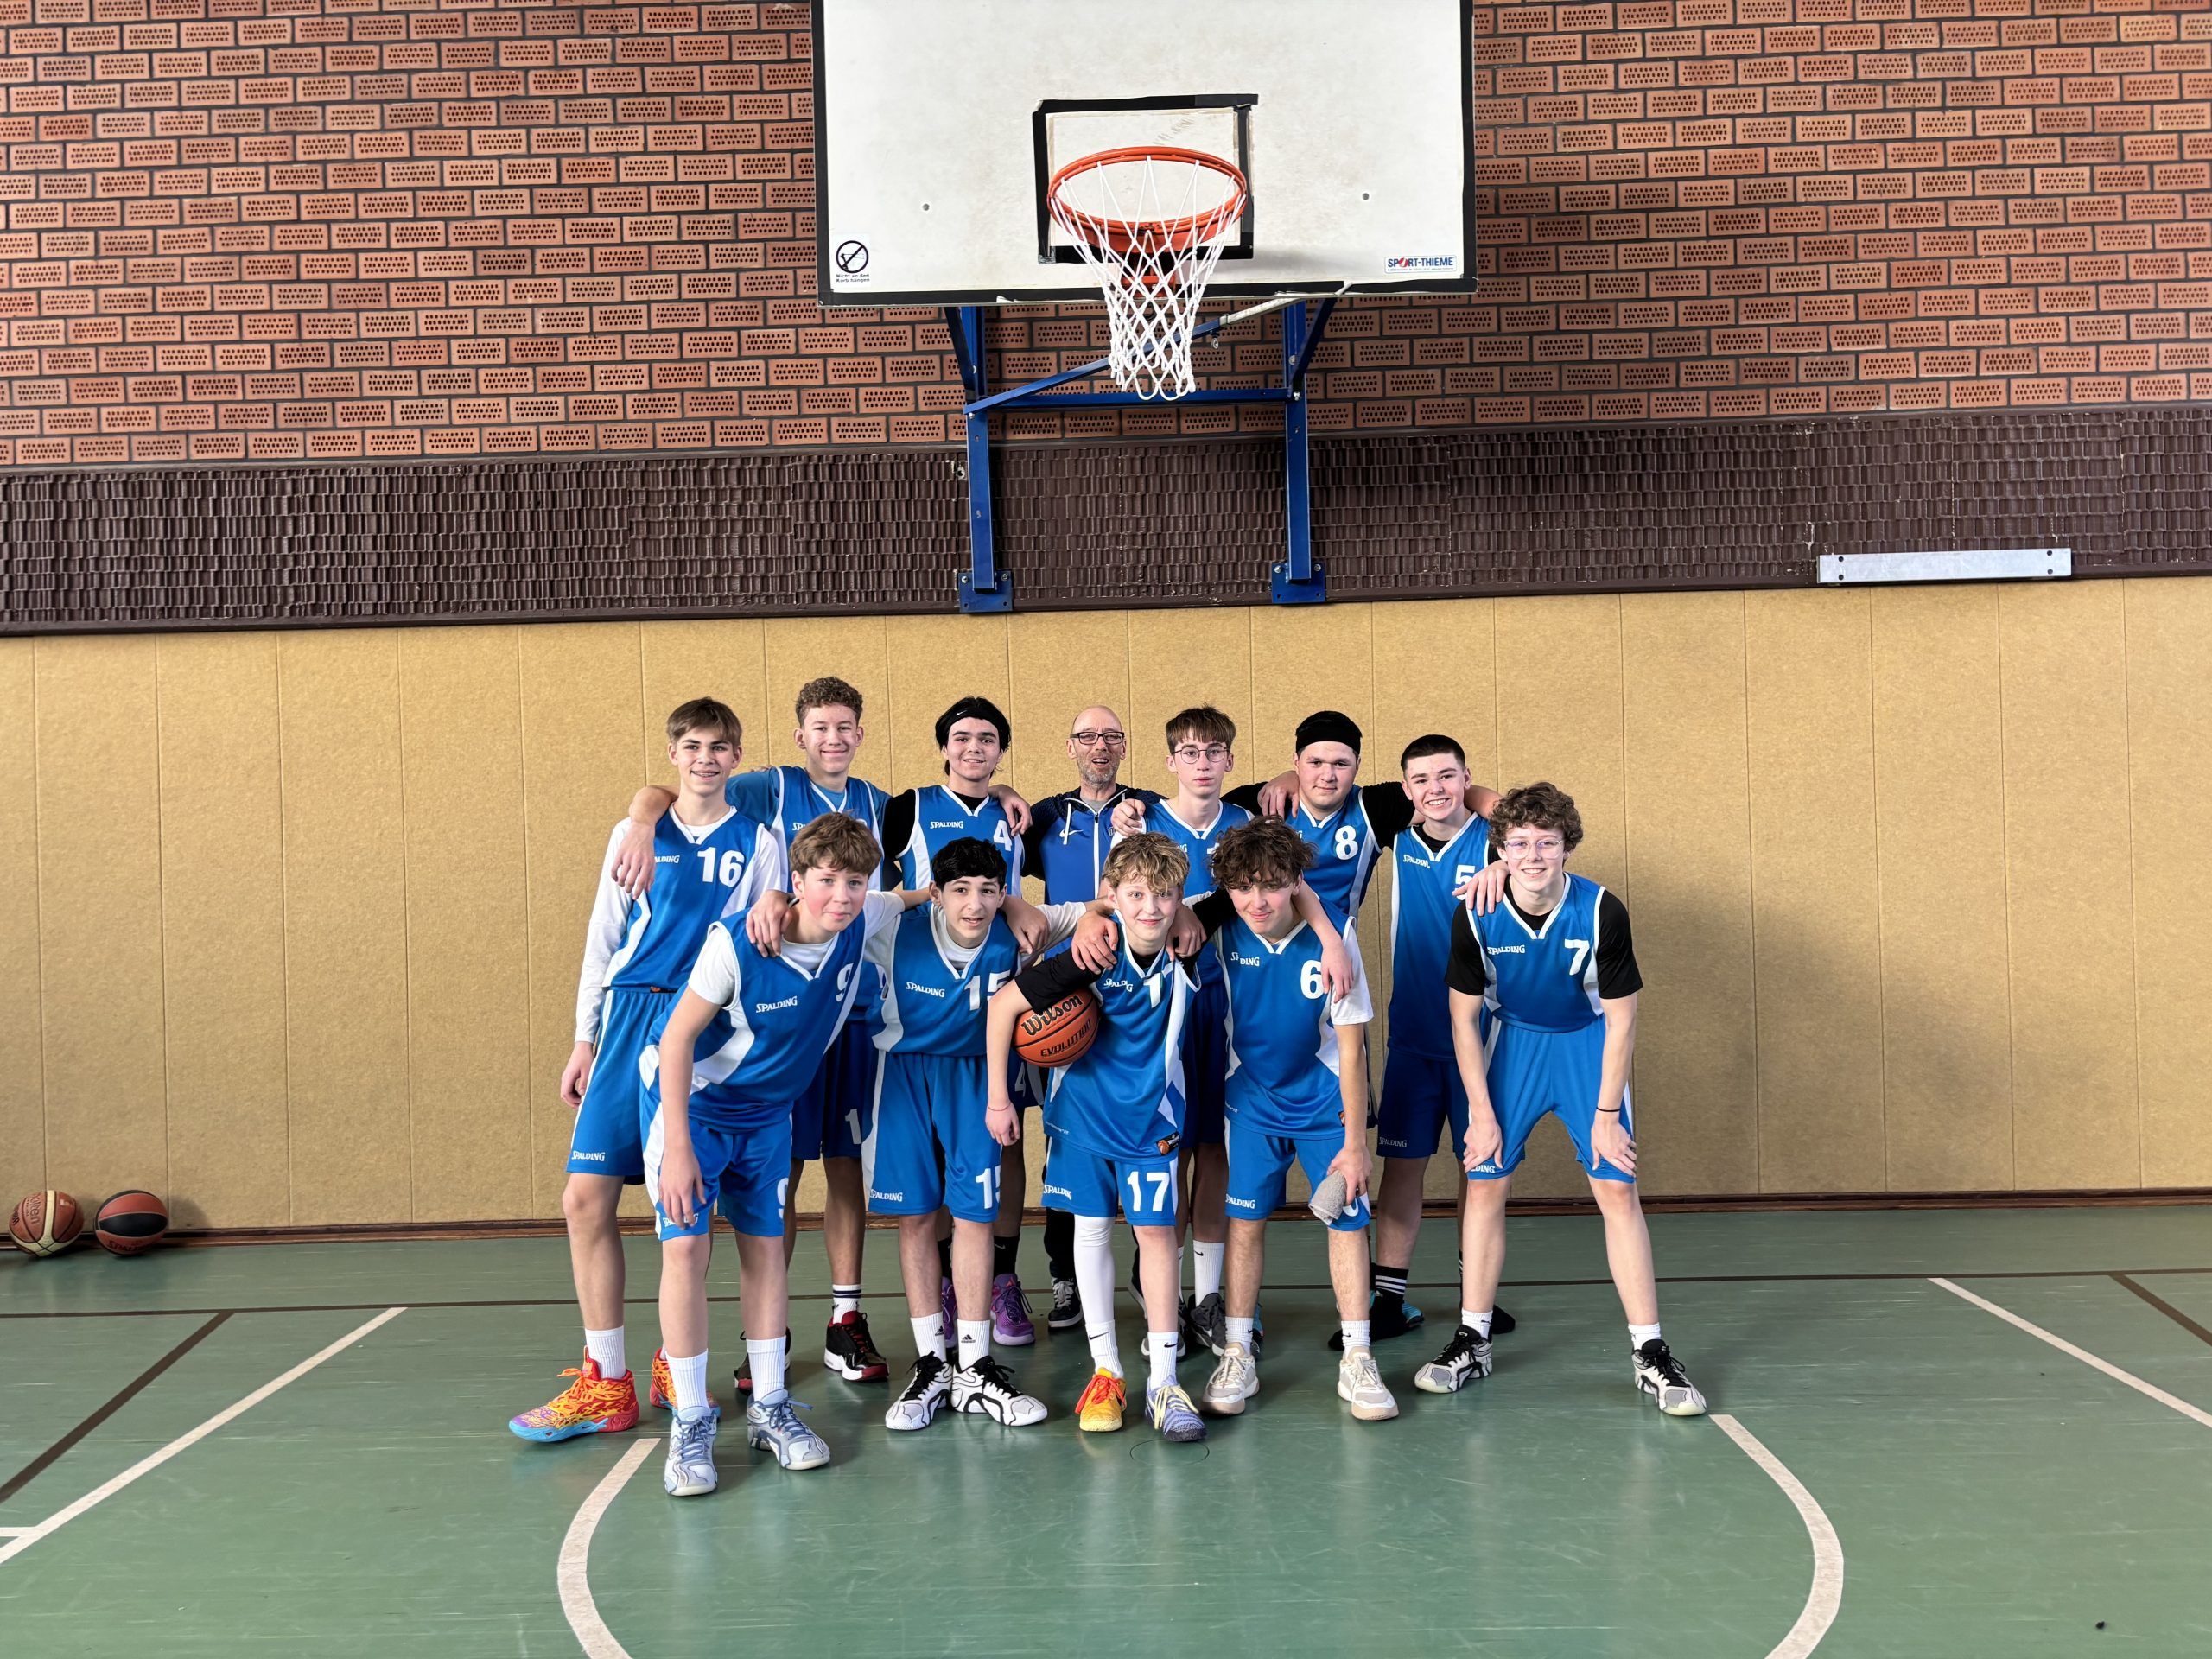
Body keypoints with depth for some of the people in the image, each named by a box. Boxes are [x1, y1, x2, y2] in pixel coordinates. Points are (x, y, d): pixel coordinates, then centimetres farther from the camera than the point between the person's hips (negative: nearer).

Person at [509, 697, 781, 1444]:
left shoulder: (757, 843, 7)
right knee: (587, 1196, -5)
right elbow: (603, 940, 13)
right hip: (632, 1022, 2)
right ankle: (606, 1383, 4)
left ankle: (676, 1364, 21)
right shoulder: (637, 835, 11)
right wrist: (585, 1039, 8)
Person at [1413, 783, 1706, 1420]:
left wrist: (1606, 1114, -13)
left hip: (1586, 1043, -1)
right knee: (1484, 1184, -2)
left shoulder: (1603, 913, -24)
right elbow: (1464, 1016, -9)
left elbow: (1620, 1019, -14)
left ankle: (1649, 1354, 0)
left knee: (1617, 1190, -8)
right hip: (1510, 1040, 1)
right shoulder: (1477, 918, -20)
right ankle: (1472, 1342, 10)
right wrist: (1481, 1112, -10)